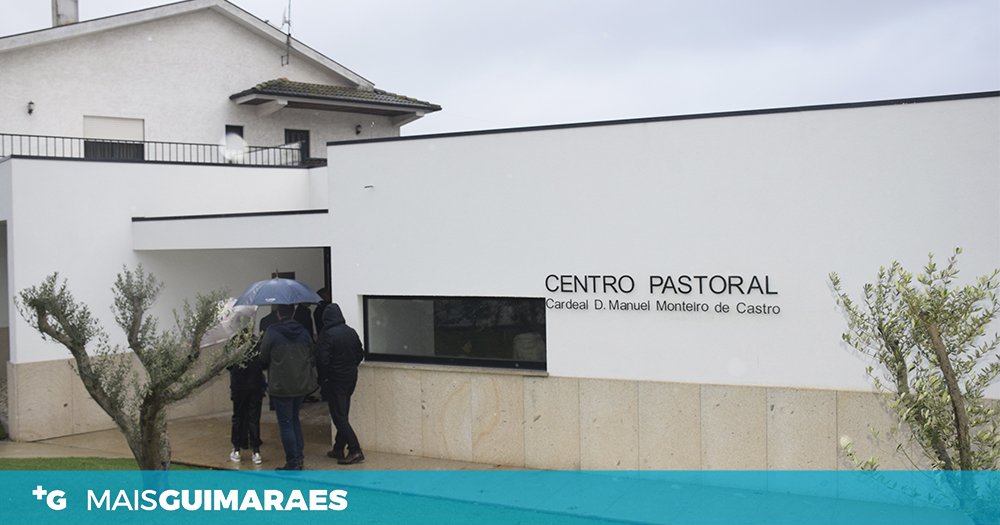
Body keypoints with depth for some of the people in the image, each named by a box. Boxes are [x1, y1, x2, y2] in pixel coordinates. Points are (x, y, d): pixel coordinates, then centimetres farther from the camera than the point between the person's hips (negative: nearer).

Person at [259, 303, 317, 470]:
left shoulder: (272, 332, -12)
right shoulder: (303, 331, 2)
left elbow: (264, 359, -5)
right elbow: (312, 357, 7)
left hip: (281, 386, -5)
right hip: (302, 384, 5)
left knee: (286, 423, 1)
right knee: (295, 419, 20)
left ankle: (292, 463, 2)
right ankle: (299, 457, 19)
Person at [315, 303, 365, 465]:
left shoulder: (327, 335, -16)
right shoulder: (351, 332, 4)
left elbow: (323, 360, -17)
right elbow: (360, 354, 10)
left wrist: (322, 379, -4)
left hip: (335, 379, -7)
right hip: (351, 377, 7)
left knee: (339, 416, -4)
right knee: (343, 414, 16)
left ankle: (355, 450, -11)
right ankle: (338, 448, 24)